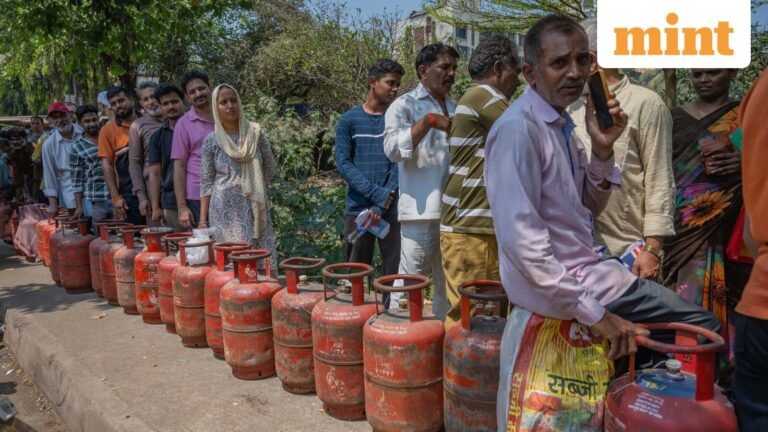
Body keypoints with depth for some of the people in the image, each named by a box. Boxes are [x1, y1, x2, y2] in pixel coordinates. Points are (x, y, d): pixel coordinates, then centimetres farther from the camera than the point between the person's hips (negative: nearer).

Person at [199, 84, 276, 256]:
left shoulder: (255, 133, 2)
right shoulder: (211, 140, 0)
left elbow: (269, 169, 10)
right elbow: (206, 182, 1)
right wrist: (203, 219, -3)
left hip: (255, 208, 1)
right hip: (225, 210, -1)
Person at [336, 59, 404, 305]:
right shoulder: (349, 120, 4)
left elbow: (400, 163, -2)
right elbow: (343, 163, -2)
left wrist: (382, 204, -13)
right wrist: (377, 193, -13)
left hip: (392, 208, 0)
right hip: (358, 207, 0)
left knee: (395, 271, -1)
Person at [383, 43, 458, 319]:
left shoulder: (455, 108, 19)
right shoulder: (405, 106, -1)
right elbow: (393, 150, -18)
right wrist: (428, 121, -21)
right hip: (421, 211, -7)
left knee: (448, 285, 15)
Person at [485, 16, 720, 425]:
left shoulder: (561, 124, 8)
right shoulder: (517, 129, -21)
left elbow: (590, 206, 14)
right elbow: (520, 238, -28)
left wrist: (602, 150, -5)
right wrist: (591, 312, -24)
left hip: (577, 269, 9)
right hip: (555, 283, -9)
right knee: (703, 329, 0)